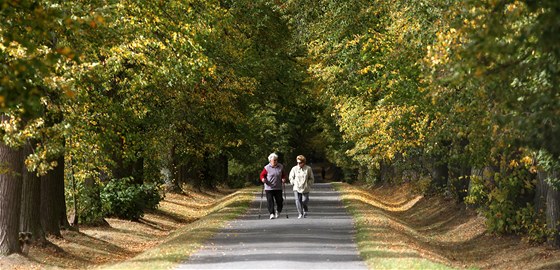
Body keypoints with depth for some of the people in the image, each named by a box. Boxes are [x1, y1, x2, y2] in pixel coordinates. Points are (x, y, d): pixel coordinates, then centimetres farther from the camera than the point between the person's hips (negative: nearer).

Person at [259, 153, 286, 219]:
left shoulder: (281, 167, 4)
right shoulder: (267, 168, -5)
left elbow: (283, 175, 16)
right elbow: (262, 175, 1)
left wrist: (283, 179, -4)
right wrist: (263, 179, -19)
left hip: (278, 188, 2)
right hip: (269, 188, -2)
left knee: (279, 201, 3)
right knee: (270, 201, -7)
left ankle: (278, 211, 28)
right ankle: (272, 213, -1)